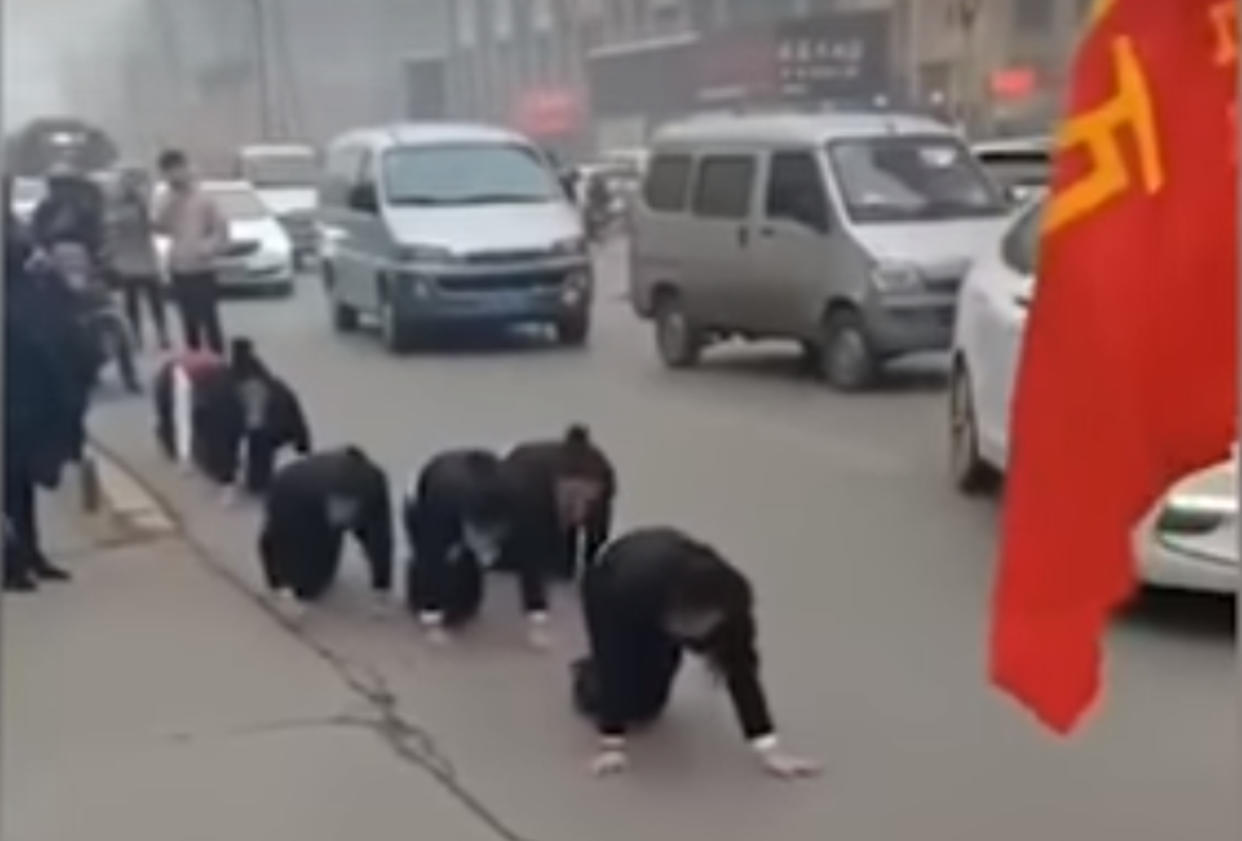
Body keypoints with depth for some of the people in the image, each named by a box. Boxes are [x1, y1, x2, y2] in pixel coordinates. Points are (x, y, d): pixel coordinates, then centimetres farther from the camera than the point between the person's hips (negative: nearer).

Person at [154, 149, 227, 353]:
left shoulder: (203, 198, -9)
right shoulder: (169, 200, 8)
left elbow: (222, 229, -8)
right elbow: (159, 226, -3)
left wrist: (209, 249, -20)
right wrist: (170, 200, -10)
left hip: (201, 271, -6)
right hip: (178, 271, 6)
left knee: (209, 321, -4)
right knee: (189, 322, 16)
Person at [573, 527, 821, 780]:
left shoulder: (724, 598, -37)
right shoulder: (631, 587, -47)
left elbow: (741, 672, -33)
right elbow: (615, 666, -39)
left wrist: (769, 750, -36)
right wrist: (611, 746, -40)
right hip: (608, 589, -2)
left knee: (646, 706, -4)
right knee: (620, 687, -15)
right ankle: (589, 675, 19)